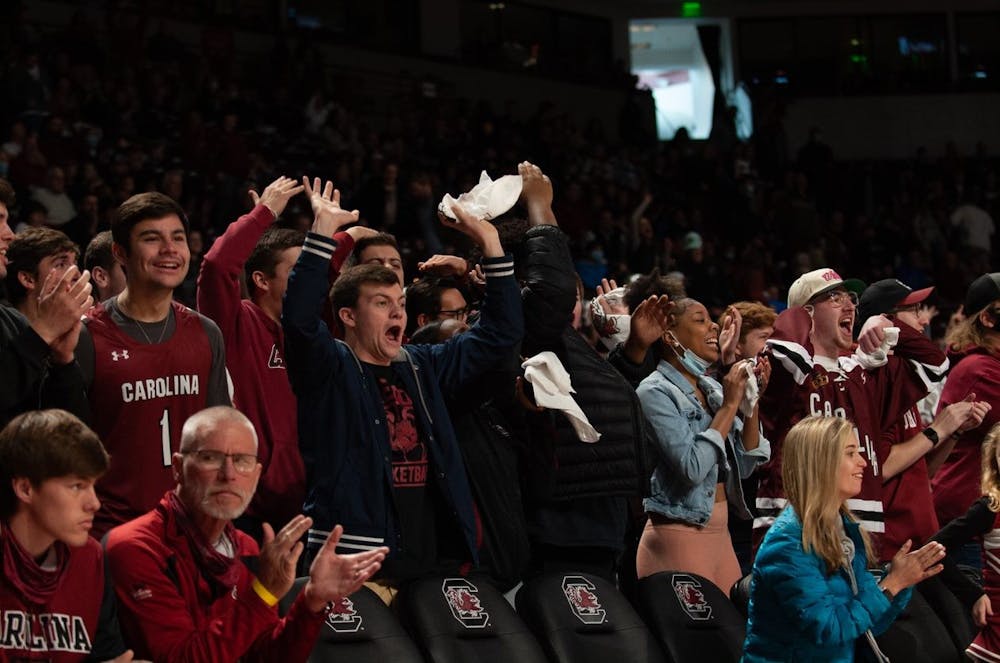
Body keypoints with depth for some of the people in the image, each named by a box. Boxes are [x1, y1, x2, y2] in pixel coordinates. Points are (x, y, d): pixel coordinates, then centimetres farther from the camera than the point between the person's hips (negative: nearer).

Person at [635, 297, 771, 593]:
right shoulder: (655, 392, -10)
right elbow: (692, 468, -21)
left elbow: (744, 465, 11)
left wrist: (752, 400, 2)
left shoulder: (713, 388, 11)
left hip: (720, 532, 7)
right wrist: (729, 405, -15)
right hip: (679, 535, -7)